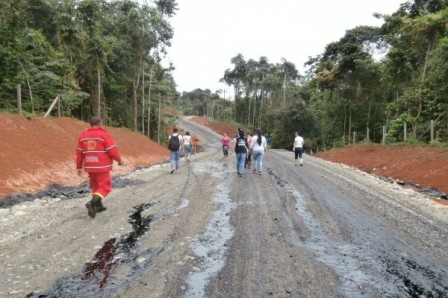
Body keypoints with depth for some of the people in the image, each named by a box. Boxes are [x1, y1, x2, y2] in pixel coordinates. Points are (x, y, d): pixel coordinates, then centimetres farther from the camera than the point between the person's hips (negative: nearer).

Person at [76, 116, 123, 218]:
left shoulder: (83, 136, 7)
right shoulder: (104, 135, -11)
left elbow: (79, 153, 9)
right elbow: (112, 150, -13)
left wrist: (79, 167, 15)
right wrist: (119, 160, 2)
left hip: (90, 167, 6)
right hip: (102, 167, -6)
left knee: (96, 186, 20)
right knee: (104, 187, 0)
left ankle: (99, 206, 27)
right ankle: (92, 203, -20)